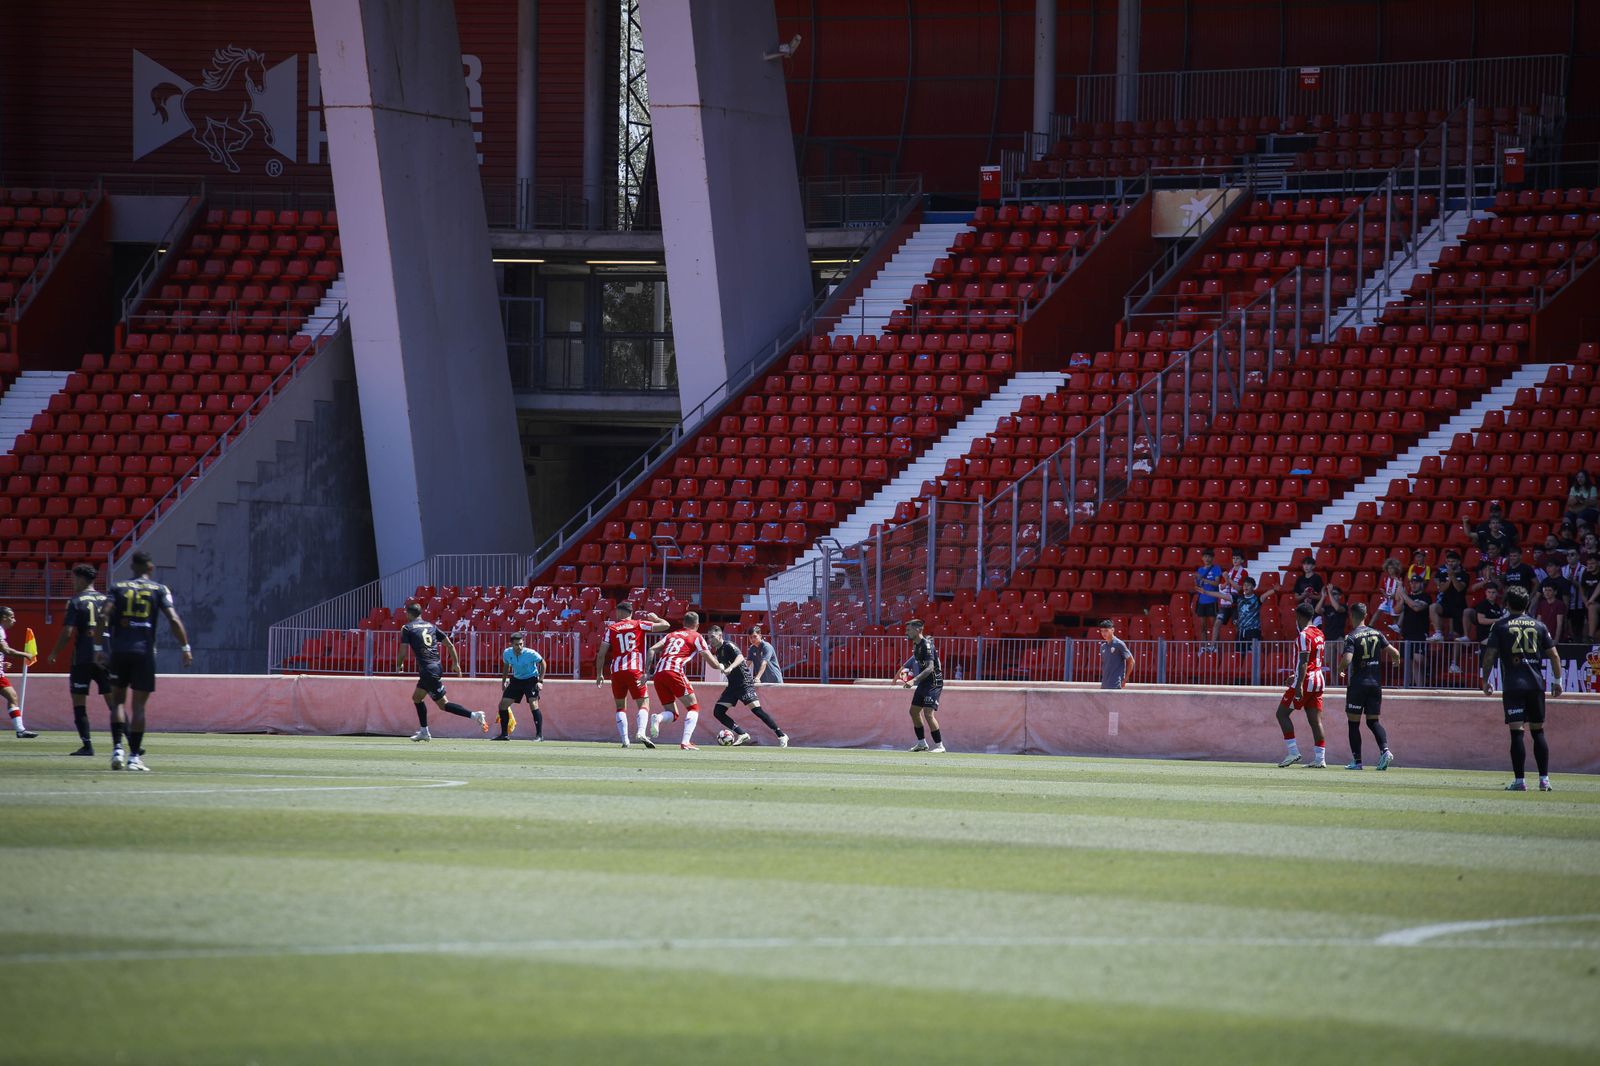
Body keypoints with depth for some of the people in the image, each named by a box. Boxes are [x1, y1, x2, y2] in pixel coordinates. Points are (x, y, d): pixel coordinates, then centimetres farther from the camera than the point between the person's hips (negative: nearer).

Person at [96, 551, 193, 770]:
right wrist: (185, 647, -2)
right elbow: (173, 619, -6)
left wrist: (101, 647, -6)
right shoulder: (159, 590, 4)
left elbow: (104, 617, -5)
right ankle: (134, 756, 0)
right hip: (144, 652, -1)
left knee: (118, 700, 14)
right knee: (139, 705, 3)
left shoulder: (118, 587, 7)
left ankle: (117, 748, -2)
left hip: (119, 651, 1)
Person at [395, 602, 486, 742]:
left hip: (427, 670, -8)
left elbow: (402, 652, -6)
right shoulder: (431, 626, 14)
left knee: (443, 704, -5)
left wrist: (399, 665, 14)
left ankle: (474, 715, -19)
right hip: (437, 666, 8)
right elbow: (450, 645, 10)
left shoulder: (407, 628, -3)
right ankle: (424, 731, 26)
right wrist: (456, 663, 21)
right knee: (417, 697, 24)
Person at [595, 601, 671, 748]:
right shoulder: (639, 625, 7)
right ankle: (641, 731, -24)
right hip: (635, 670, -1)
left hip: (617, 671, 1)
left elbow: (601, 653, 5)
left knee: (620, 706, 13)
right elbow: (665, 625, 7)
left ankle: (624, 739, 1)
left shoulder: (611, 629, 9)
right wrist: (654, 618, 27)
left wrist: (599, 674, 13)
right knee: (643, 703, 2)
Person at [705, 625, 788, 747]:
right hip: (733, 685, 9)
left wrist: (730, 668, -43)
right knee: (718, 712, -3)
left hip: (745, 682, -9)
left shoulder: (728, 646, -11)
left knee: (756, 709, -18)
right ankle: (742, 735, -1)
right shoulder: (717, 651, 14)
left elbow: (740, 657, -30)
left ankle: (781, 735, -11)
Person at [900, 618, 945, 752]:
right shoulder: (916, 644, 7)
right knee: (914, 711, 14)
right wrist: (905, 667, 19)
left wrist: (914, 680, -39)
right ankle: (922, 743, 27)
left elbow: (930, 667, -31)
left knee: (928, 713, -18)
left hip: (933, 683, -10)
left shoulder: (926, 645, -21)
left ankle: (939, 745, -12)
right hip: (923, 683, 10)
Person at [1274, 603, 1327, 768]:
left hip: (1305, 680, -8)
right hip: (1318, 679, 8)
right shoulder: (1319, 634, 14)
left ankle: (1292, 752, -5)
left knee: (1282, 713, 1)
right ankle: (1320, 759, 2)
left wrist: (1299, 685, -25)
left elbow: (1304, 662, -21)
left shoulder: (1304, 636, -14)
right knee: (1315, 720, 6)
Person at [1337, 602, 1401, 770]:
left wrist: (1340, 671, -2)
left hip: (1357, 683, -4)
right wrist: (1396, 660, 24)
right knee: (1373, 721, 10)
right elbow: (1394, 652, 1)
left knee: (1354, 723, 6)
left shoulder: (1352, 637, -10)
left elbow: (1347, 660, -23)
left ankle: (1357, 760, 4)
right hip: (1376, 684, 4)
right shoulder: (1376, 634, 4)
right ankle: (1385, 749, -13)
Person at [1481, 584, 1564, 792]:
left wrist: (1486, 681, 5)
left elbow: (1489, 656, -5)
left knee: (1517, 732, -4)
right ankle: (1544, 779, 8)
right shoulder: (1538, 626, 8)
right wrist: (1557, 680, 15)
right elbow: (1554, 655, 7)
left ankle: (1519, 780, -8)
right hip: (1536, 683, 3)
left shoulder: (1500, 626, 1)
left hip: (1513, 686, -3)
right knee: (1538, 731, 10)